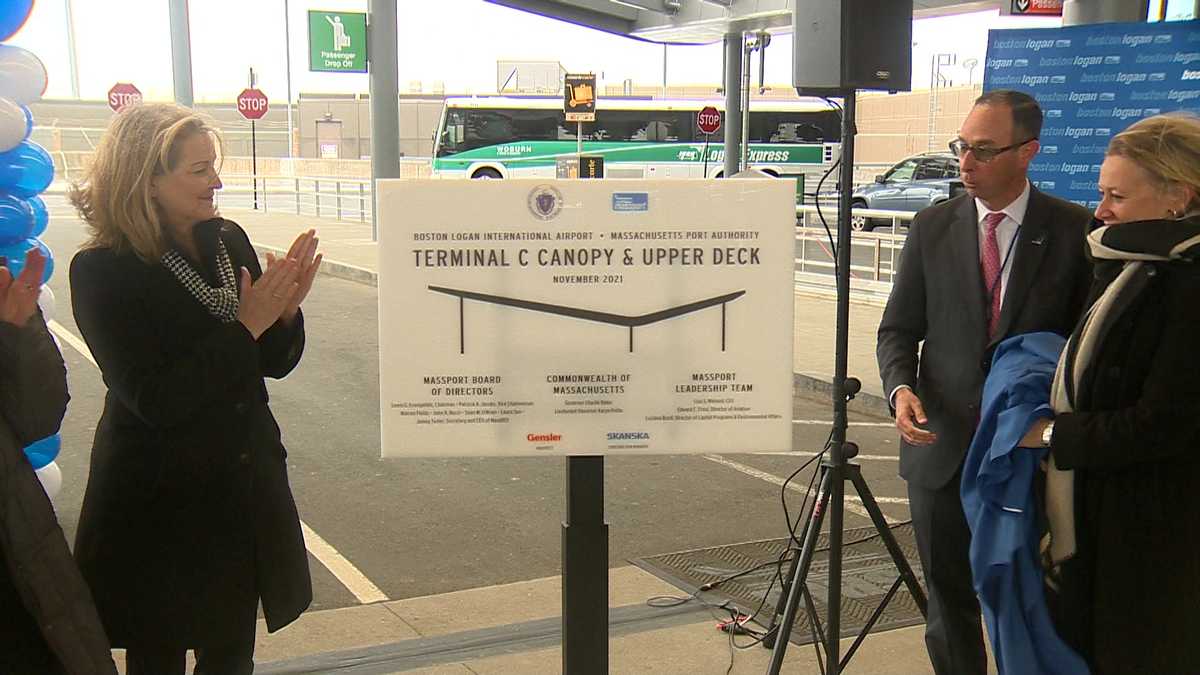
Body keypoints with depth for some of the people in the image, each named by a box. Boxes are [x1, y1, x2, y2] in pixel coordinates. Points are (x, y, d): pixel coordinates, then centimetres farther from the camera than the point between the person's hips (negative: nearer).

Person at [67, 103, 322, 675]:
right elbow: (156, 400, -22)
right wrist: (246, 325, -23)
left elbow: (276, 362, 5)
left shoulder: (228, 242, -1)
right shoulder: (103, 271, -16)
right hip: (158, 504, -5)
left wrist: (285, 309, -15)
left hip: (246, 487, 5)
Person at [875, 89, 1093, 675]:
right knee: (949, 601, 12)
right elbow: (898, 330, 5)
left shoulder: (1074, 230, -4)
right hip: (942, 447, 2)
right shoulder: (932, 227, 2)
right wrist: (900, 388, -14)